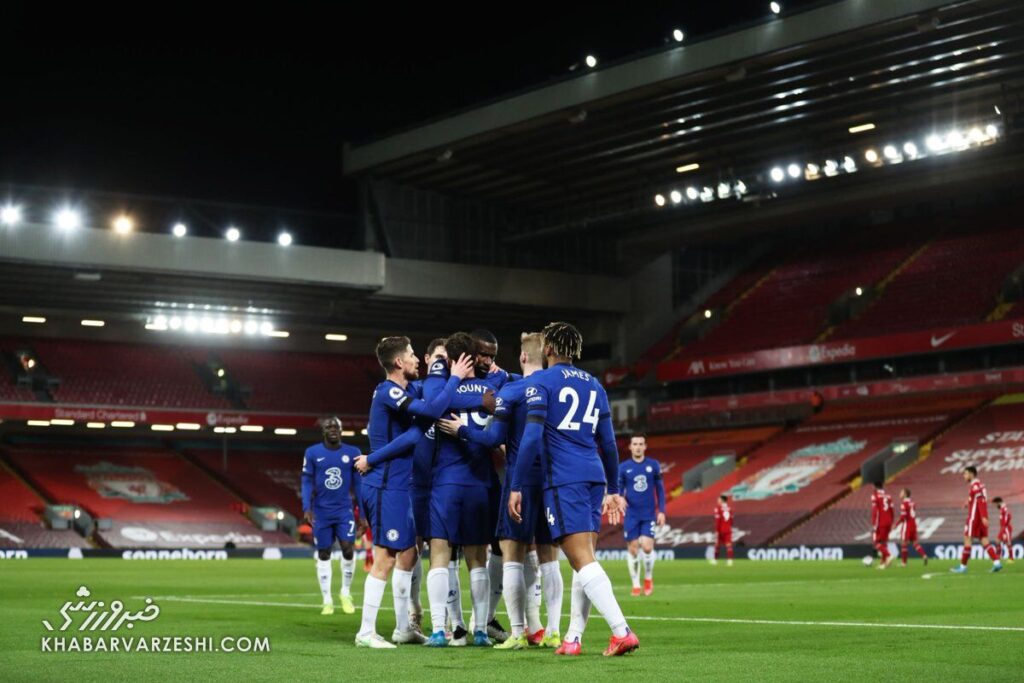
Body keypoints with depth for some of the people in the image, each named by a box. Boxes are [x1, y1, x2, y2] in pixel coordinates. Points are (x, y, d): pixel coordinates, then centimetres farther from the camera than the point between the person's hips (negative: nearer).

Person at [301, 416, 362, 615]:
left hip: (344, 510, 0)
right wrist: (306, 509, -12)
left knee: (348, 547, -14)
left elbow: (358, 485, 5)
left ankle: (346, 593, 8)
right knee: (323, 554, 3)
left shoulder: (352, 453, 2)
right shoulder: (312, 453, -1)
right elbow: (307, 482, 0)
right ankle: (327, 601, 12)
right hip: (322, 512, 0)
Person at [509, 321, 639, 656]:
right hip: (594, 477, 7)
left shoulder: (540, 382, 0)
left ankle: (622, 631, -20)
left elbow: (532, 438, -11)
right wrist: (613, 490, 25)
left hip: (564, 480, -7)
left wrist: (516, 487, -8)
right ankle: (573, 638, 13)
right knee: (585, 560, 11)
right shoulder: (593, 384, 18)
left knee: (583, 561, -10)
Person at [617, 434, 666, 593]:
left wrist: (661, 511, 2)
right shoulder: (623, 467, 2)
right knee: (633, 550, 1)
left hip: (649, 515, 0)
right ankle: (635, 584, 14)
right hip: (631, 515, 0)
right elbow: (618, 489, 3)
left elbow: (660, 489, 8)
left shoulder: (654, 465, 4)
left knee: (647, 547, -12)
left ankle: (648, 578, 14)